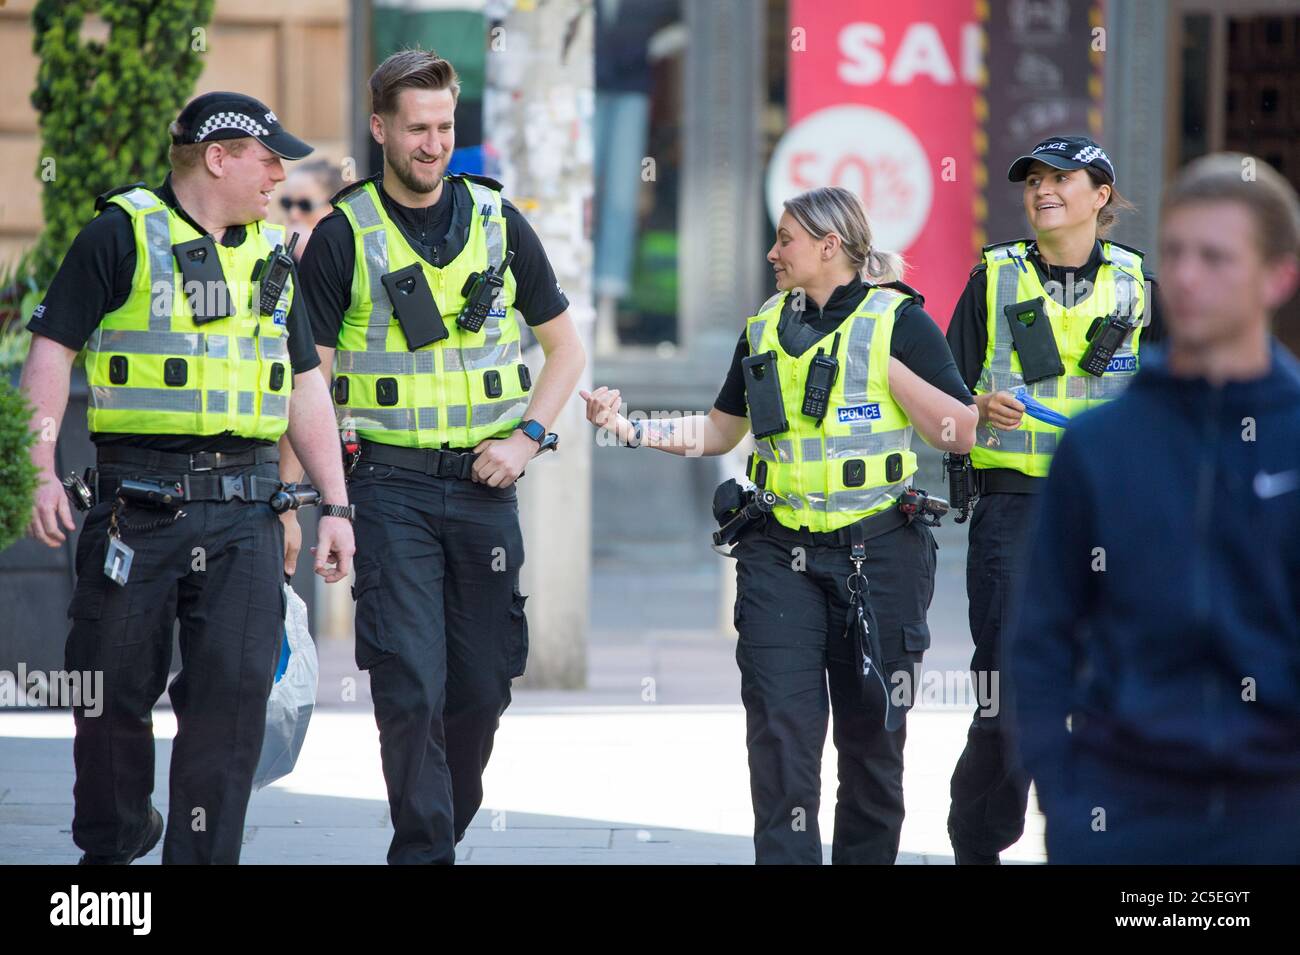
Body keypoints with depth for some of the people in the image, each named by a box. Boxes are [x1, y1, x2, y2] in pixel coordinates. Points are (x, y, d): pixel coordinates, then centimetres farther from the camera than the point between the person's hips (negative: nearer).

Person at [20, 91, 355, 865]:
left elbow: (305, 388, 20)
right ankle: (111, 844, 23)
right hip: (139, 500, -4)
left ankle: (204, 853, -1)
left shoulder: (271, 253, 17)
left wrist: (336, 506, 14)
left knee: (235, 687, -7)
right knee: (116, 685, 3)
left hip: (245, 509, 4)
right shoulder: (121, 235, -1)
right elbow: (52, 350, -3)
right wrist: (41, 472, -13)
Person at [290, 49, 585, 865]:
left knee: (484, 686, 6)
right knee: (410, 687, -10)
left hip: (484, 480, 3)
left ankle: (449, 825, 25)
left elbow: (566, 346, 15)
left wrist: (526, 437, 0)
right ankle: (423, 850, -4)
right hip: (391, 483, -3)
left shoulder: (498, 223, 8)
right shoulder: (344, 237, -1)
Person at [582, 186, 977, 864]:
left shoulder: (897, 320, -3)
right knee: (781, 726, -8)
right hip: (782, 558, 3)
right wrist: (629, 427, 7)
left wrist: (887, 364, -15)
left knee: (872, 732, 5)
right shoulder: (767, 326, 12)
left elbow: (963, 433, -9)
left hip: (877, 553, -3)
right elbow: (720, 432, 19)